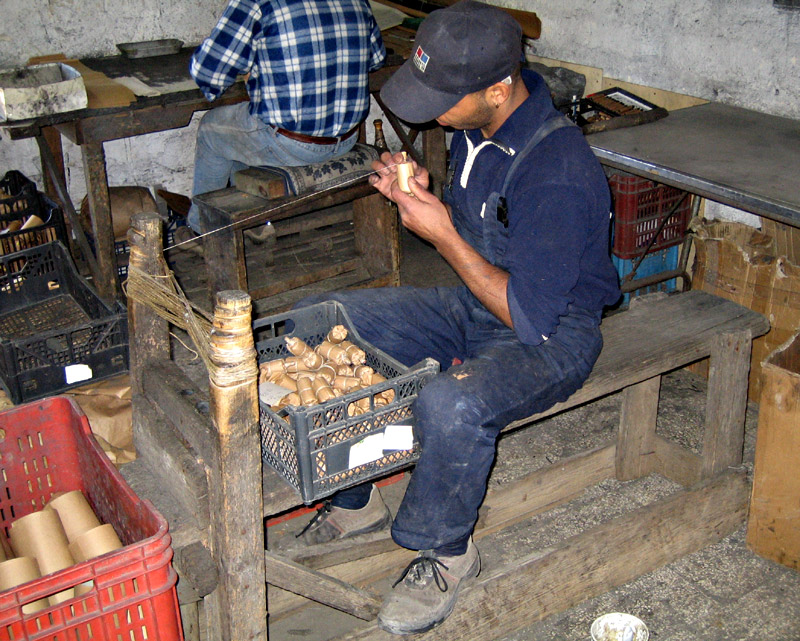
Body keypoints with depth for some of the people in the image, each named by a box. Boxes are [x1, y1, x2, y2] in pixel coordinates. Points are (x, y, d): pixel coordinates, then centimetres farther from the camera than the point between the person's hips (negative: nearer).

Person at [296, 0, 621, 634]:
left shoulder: (558, 173, -30)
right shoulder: (478, 128, -3)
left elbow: (528, 315, -26)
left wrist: (442, 234, -26)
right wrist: (421, 196, -8)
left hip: (549, 336, -8)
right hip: (474, 305, 9)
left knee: (451, 406, -39)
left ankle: (447, 550, -6)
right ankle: (354, 499, 14)